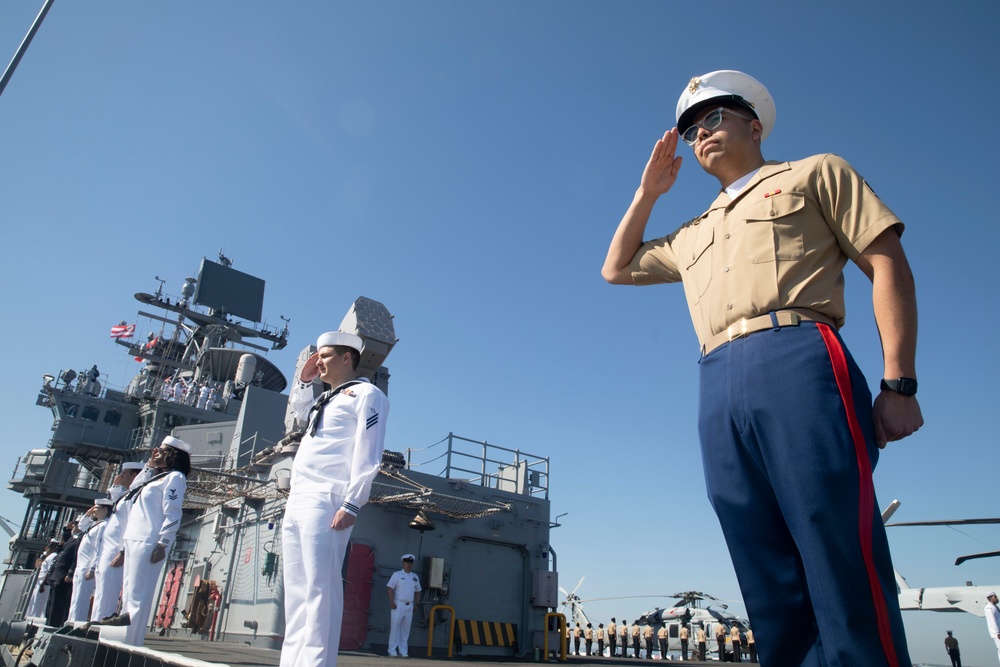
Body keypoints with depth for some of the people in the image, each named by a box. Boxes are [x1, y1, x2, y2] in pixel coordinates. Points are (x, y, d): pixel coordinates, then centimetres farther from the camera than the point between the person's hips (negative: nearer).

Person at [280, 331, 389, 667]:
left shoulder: (366, 393, -2)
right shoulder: (326, 399, 23)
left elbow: (367, 454, -12)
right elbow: (298, 409, 45)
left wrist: (351, 504, -20)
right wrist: (304, 379, 27)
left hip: (325, 501, -9)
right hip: (297, 500, 9)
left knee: (320, 586, -11)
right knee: (296, 588, 9)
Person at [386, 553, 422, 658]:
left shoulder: (415, 577, 13)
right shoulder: (397, 574, -3)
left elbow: (417, 591, 18)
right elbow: (390, 588, -8)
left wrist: (417, 603, 10)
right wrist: (391, 602, -16)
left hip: (409, 606, 5)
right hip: (398, 605, -5)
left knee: (406, 629, 6)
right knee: (395, 627, -4)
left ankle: (403, 652, 11)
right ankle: (392, 651, 2)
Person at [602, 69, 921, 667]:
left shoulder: (814, 173, 18)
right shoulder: (695, 234, 33)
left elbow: (889, 264, 7)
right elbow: (617, 268, 41)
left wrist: (899, 384, -6)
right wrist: (648, 192, 33)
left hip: (799, 360, -5)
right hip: (720, 392, 5)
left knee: (846, 573, -11)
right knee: (775, 594, 3)